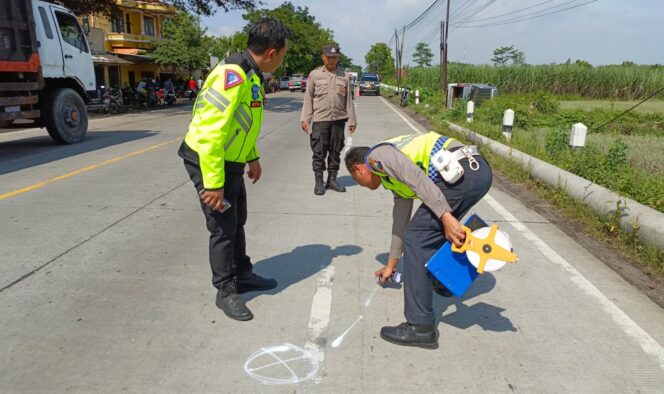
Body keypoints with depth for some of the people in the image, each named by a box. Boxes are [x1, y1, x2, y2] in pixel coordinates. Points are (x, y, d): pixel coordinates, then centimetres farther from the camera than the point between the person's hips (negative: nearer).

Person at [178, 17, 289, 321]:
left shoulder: (250, 75, 5)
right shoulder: (232, 75, -26)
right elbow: (210, 132, -29)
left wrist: (253, 157, 20)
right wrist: (214, 183, -27)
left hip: (231, 162, 9)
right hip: (208, 162, -9)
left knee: (237, 222, 19)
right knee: (223, 228, 0)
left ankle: (243, 275, 36)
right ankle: (226, 292, 17)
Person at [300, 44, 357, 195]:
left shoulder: (343, 75, 9)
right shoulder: (315, 74, 4)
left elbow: (348, 99, 9)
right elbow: (308, 98, 4)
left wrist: (352, 120, 6)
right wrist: (305, 118, -2)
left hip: (339, 119, 2)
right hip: (320, 119, -2)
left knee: (335, 152, 8)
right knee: (319, 152, -1)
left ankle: (332, 180, 19)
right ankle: (319, 182, 8)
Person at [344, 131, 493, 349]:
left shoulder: (377, 155, 5)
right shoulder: (395, 176, 31)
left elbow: (417, 178, -13)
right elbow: (400, 219, 38)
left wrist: (445, 217, -19)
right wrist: (391, 264, 47)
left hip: (461, 173, -10)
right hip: (479, 169, 10)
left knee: (416, 239, -4)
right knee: (434, 229, 29)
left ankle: (420, 327, 1)